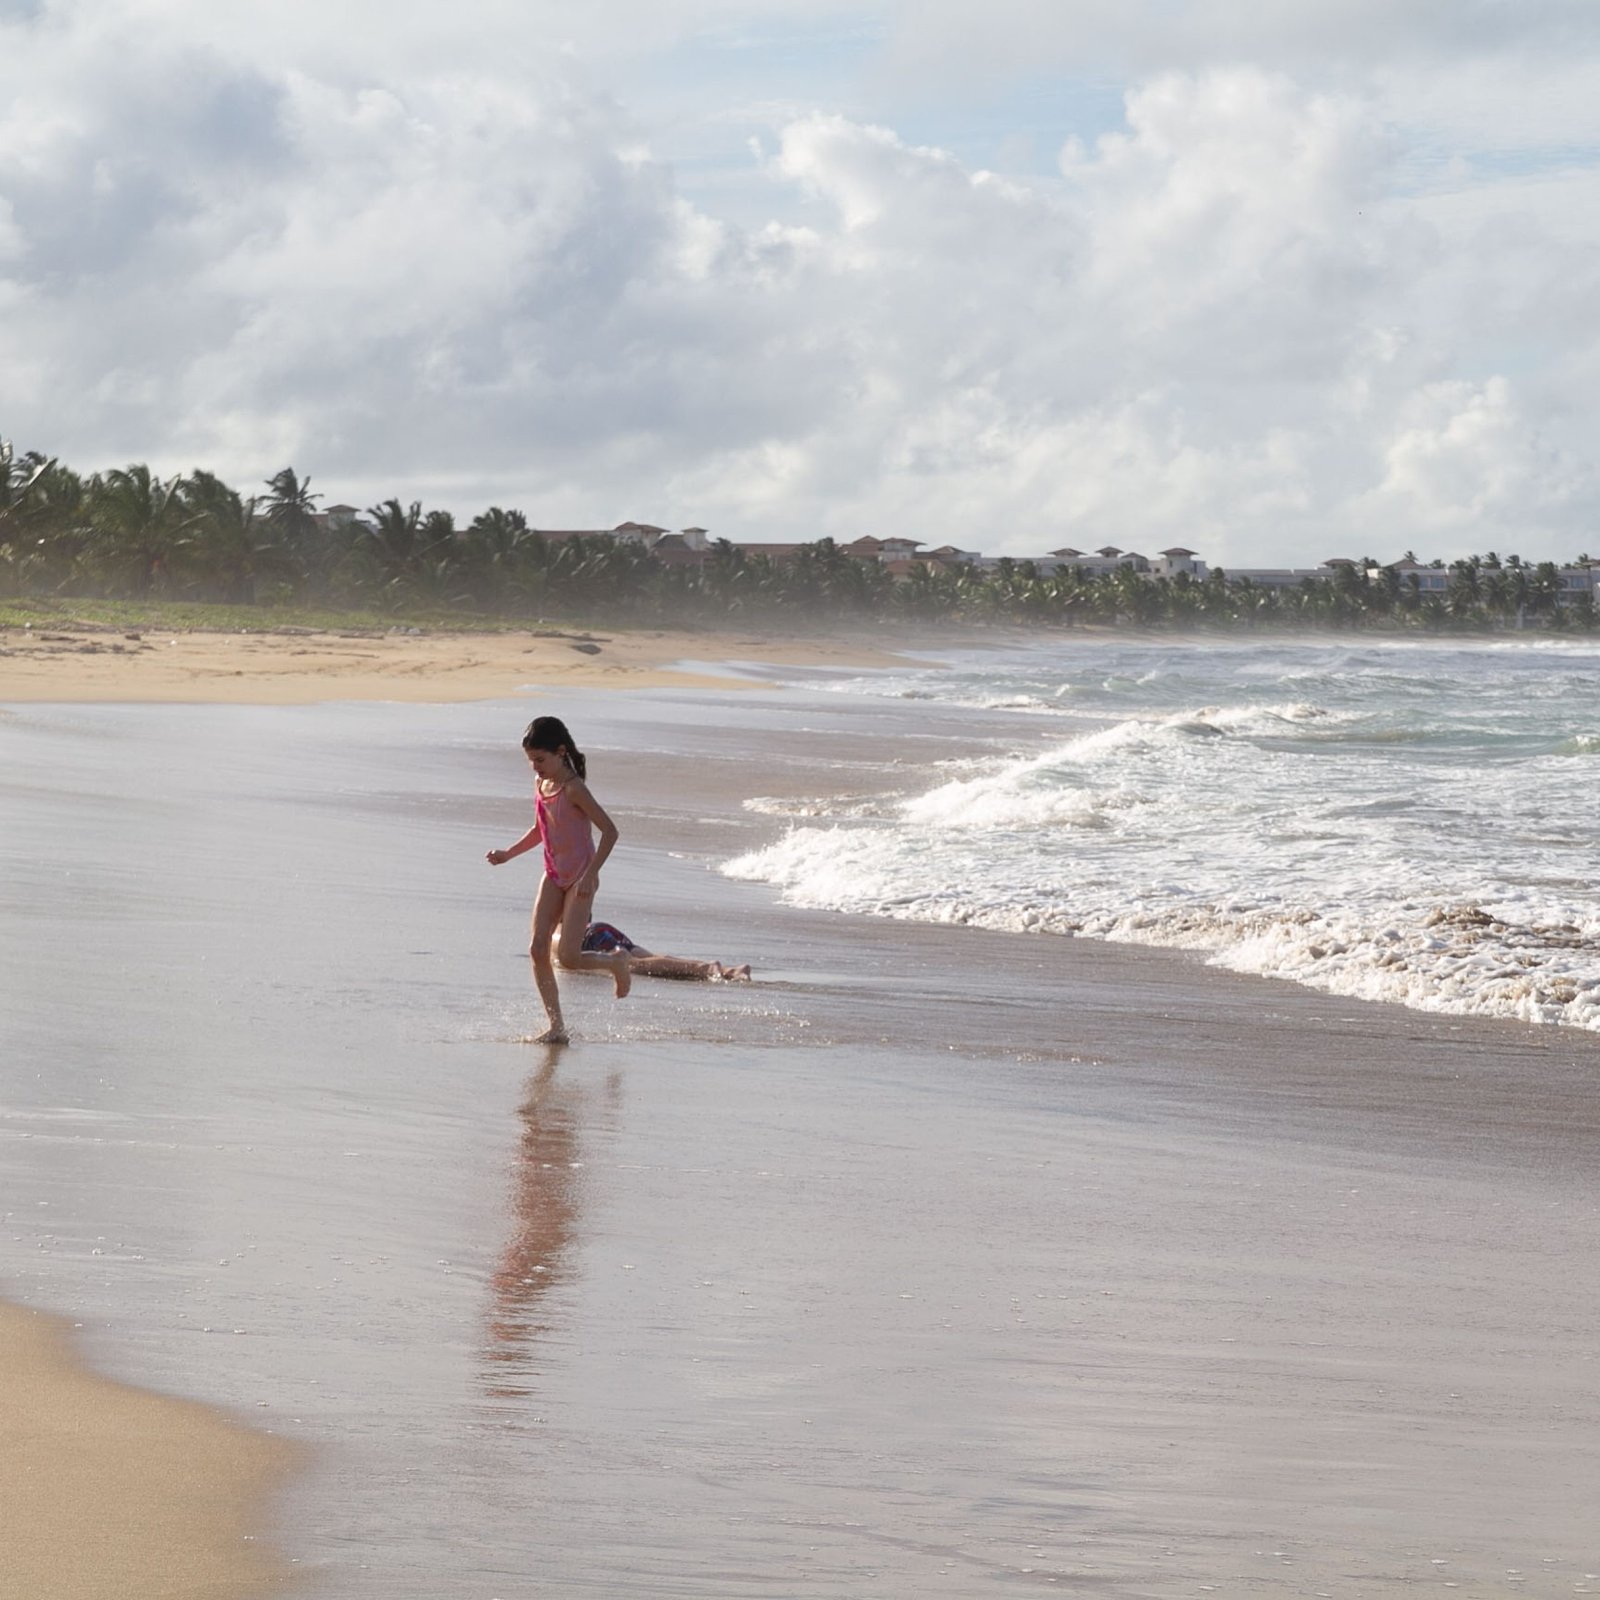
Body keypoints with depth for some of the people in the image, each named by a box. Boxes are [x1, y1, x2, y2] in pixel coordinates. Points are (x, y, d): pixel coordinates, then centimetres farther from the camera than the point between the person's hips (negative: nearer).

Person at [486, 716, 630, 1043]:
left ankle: (616, 961, 19)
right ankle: (556, 1026, 0)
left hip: (580, 878, -7)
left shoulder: (573, 789, -19)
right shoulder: (541, 784, 5)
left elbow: (609, 831, -21)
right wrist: (508, 854, 11)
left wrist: (590, 875, -25)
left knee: (568, 958, -13)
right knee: (537, 949, -5)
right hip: (553, 876, 7)